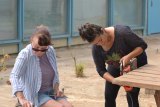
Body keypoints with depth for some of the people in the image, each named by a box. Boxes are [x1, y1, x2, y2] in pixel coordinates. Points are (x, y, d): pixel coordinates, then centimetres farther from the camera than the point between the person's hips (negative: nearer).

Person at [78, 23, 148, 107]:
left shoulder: (122, 32, -34)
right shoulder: (95, 48, -22)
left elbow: (142, 45, -26)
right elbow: (101, 70, -16)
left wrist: (129, 56, -41)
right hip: (116, 66, 4)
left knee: (131, 96, -12)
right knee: (109, 96, -1)